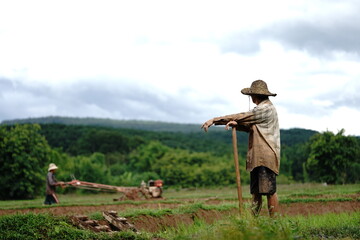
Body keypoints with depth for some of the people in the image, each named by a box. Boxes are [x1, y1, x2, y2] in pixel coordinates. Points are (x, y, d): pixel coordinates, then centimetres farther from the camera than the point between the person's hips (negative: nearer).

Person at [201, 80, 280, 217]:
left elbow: (240, 117, -13)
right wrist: (235, 124, -9)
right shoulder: (262, 109, 23)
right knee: (256, 191, 8)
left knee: (269, 190, -8)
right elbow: (249, 126, 13)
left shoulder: (266, 109, -10)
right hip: (257, 158, 10)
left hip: (266, 156, -10)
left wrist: (214, 120, -12)